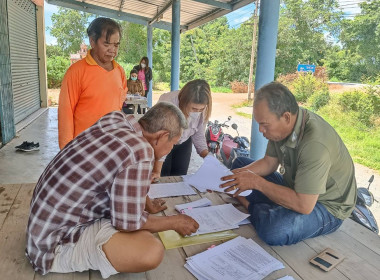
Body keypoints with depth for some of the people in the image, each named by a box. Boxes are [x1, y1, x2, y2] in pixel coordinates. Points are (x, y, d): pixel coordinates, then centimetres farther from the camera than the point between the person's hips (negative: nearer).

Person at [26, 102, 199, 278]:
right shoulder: (140, 154, -29)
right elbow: (129, 223, -20)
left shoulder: (115, 118, -4)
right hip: (56, 243, -9)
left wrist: (147, 203, 21)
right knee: (152, 252, -27)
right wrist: (174, 222, -3)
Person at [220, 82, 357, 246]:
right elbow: (269, 162, 3)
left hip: (327, 207, -8)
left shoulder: (315, 144, -36)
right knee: (240, 163, 11)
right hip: (296, 188, 8)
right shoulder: (283, 125, -10)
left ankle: (250, 206, -6)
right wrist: (239, 174, -14)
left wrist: (256, 182, -29)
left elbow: (304, 205, -34)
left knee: (272, 229, -37)